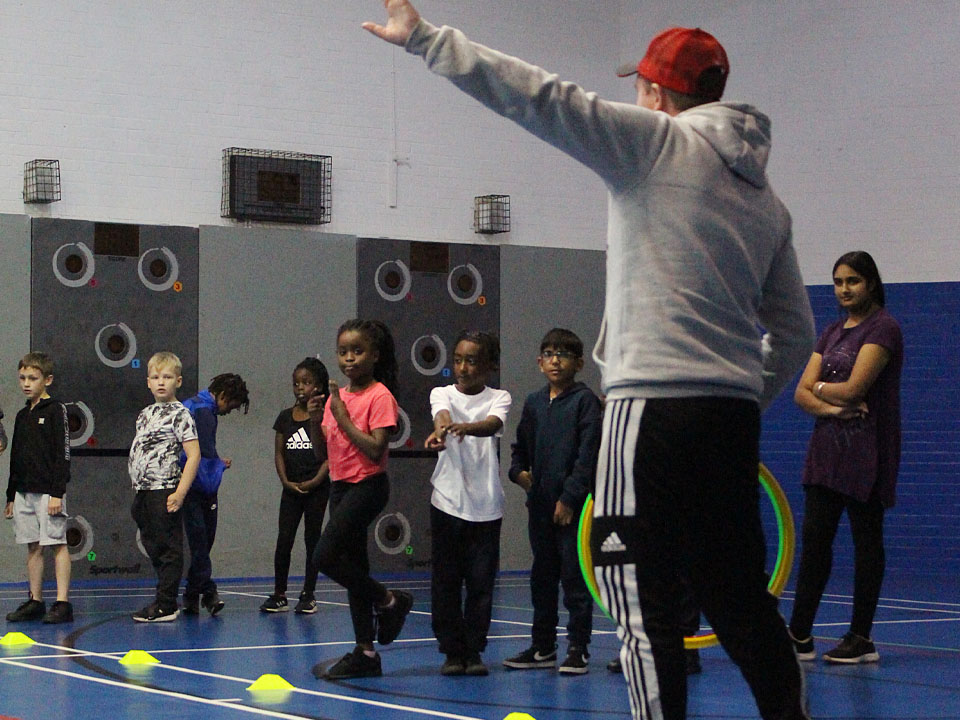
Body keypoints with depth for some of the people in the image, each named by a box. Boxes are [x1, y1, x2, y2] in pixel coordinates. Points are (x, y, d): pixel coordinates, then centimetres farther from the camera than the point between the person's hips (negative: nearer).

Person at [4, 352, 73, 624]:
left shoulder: (55, 410, -5)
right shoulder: (22, 416, 15)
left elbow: (62, 454, -10)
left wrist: (57, 492, -16)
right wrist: (11, 496, 17)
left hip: (48, 490, -7)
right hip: (24, 490, 7)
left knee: (57, 543, -7)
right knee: (33, 547, 9)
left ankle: (62, 603, -7)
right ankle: (35, 602, 14)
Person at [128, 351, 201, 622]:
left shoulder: (179, 414, -7)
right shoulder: (145, 414, 16)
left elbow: (194, 455, -13)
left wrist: (180, 493, -19)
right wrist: (138, 495, 16)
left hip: (165, 492, -8)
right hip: (144, 492, 8)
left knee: (168, 549, -3)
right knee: (153, 548, 13)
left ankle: (165, 605, 0)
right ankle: (164, 602, 22)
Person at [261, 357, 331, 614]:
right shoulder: (285, 417, 8)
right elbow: (279, 453, 8)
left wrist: (314, 482, -14)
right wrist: (286, 481, -5)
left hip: (317, 487, -3)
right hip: (291, 488, 3)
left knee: (312, 539, 4)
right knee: (283, 540, -2)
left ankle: (308, 595, 12)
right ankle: (279, 595, 5)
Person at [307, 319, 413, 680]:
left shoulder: (379, 397, -11)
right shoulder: (336, 396, 11)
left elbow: (376, 450, -21)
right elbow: (322, 450, 12)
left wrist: (343, 417, -18)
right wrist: (315, 420, -5)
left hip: (367, 485, -8)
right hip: (341, 486, 8)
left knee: (325, 557, -18)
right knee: (353, 568, 10)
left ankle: (389, 601, 2)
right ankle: (365, 653, 15)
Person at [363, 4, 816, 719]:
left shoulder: (658, 142, -2)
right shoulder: (766, 198, 20)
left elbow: (539, 98, -9)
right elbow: (794, 332, 22)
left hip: (656, 408, -8)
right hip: (735, 418, 8)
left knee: (643, 601, -4)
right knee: (741, 598, 15)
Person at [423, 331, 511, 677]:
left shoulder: (499, 398, 3)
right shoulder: (443, 393, 4)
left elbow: (492, 424, -20)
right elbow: (441, 413, -20)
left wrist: (466, 427, -44)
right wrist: (442, 427, -46)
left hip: (485, 505, 0)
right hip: (447, 501, 0)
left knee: (481, 582, 2)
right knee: (445, 581, 1)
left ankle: (474, 651, 13)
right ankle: (452, 651, 10)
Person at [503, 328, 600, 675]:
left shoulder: (585, 400, -5)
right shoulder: (534, 402, 13)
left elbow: (588, 454, -11)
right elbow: (521, 446, 24)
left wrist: (569, 497, -15)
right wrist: (518, 471, 4)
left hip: (573, 505, -6)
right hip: (540, 503, 6)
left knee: (574, 575, -4)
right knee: (542, 575, 13)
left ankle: (578, 648, 2)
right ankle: (543, 646, 21)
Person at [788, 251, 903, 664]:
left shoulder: (882, 328, -8)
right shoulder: (832, 332, 15)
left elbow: (853, 388, -18)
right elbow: (802, 393, 7)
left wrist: (821, 387, 1)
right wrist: (832, 407, -12)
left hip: (866, 450, -7)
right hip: (827, 446, 7)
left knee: (866, 541, 1)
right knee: (814, 537, 3)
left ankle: (862, 639, 7)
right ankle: (800, 636, 6)